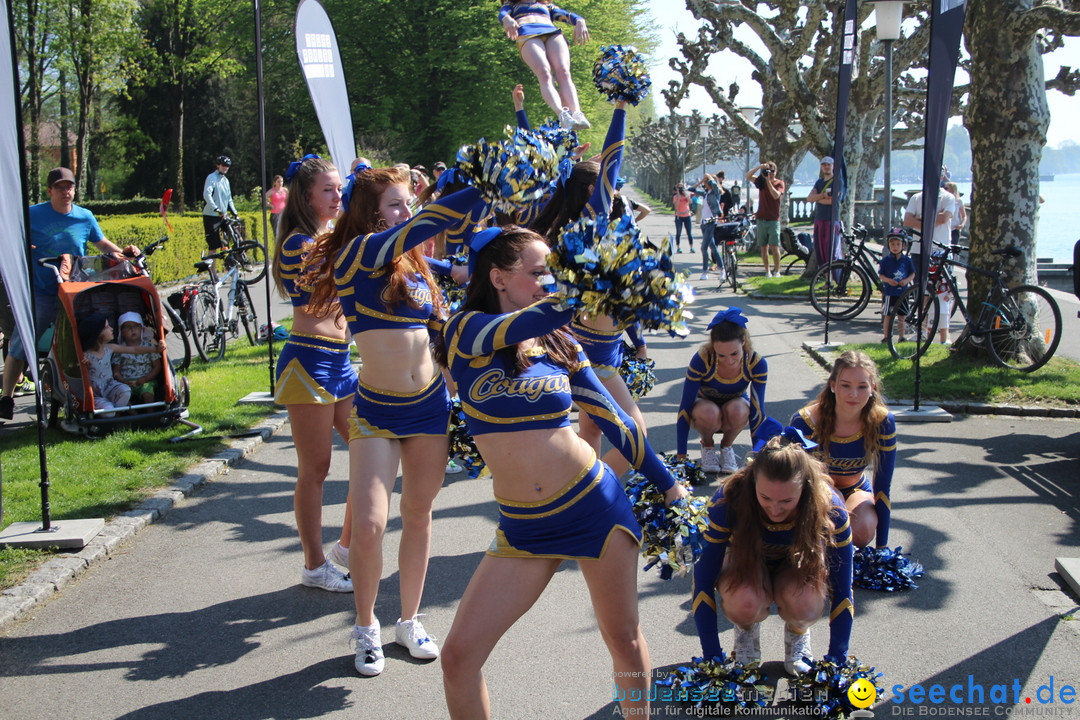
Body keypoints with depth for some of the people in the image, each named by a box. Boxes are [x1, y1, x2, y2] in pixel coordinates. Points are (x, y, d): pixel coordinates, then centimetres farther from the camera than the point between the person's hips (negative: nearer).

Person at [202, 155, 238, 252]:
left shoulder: (226, 180, 18)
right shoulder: (212, 178, -6)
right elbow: (207, 195, -20)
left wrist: (234, 213, 14)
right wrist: (216, 209, -32)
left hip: (222, 216, 7)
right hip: (211, 216, -7)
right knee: (214, 246, -9)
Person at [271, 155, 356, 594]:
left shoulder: (335, 238, 16)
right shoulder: (300, 242, -11)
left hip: (340, 360, 9)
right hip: (310, 362, -9)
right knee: (315, 468, 0)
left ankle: (346, 545, 24)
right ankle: (314, 566, 13)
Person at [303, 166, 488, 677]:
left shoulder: (413, 262, 10)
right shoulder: (358, 253, -11)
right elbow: (429, 221, -22)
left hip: (430, 405, 6)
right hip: (376, 411, -6)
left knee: (418, 515, 13)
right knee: (368, 526, -11)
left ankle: (410, 621, 31)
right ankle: (366, 629, 15)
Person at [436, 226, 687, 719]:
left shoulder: (559, 344, 3)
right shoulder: (466, 332, -6)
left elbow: (612, 419, 10)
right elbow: (531, 322, -25)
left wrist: (669, 486, 12)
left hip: (595, 506, 1)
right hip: (523, 527, -1)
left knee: (624, 639, 12)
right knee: (459, 657, -4)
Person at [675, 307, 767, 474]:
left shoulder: (756, 363, -26)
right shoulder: (702, 359, -31)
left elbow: (757, 411, -21)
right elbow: (685, 408, -27)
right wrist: (681, 456, -27)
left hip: (735, 407, 1)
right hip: (704, 406, -1)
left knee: (737, 410, -36)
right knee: (710, 413, -38)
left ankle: (727, 445, -3)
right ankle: (707, 445, -3)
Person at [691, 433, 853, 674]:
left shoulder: (829, 508, -31)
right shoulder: (728, 500, -33)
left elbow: (842, 591, -19)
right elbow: (703, 583, -24)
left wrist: (836, 662, -19)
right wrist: (712, 660, -23)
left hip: (797, 565, 1)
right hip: (747, 563, -1)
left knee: (805, 604, -34)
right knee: (744, 601, -35)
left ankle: (797, 633, 3)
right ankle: (747, 630, 2)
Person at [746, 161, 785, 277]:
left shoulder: (779, 183, 0)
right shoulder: (761, 181, 8)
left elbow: (776, 195, -17)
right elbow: (748, 176, -6)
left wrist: (768, 181, -19)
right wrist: (760, 167, -17)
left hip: (773, 220, -3)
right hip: (761, 219, 3)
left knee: (774, 247, -8)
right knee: (764, 247, 5)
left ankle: (777, 271, 1)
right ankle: (767, 271, 10)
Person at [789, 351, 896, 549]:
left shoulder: (882, 422, -22)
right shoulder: (805, 422, -28)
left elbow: (882, 486, -14)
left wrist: (882, 545, -13)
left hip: (855, 490, 2)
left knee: (863, 530, -30)